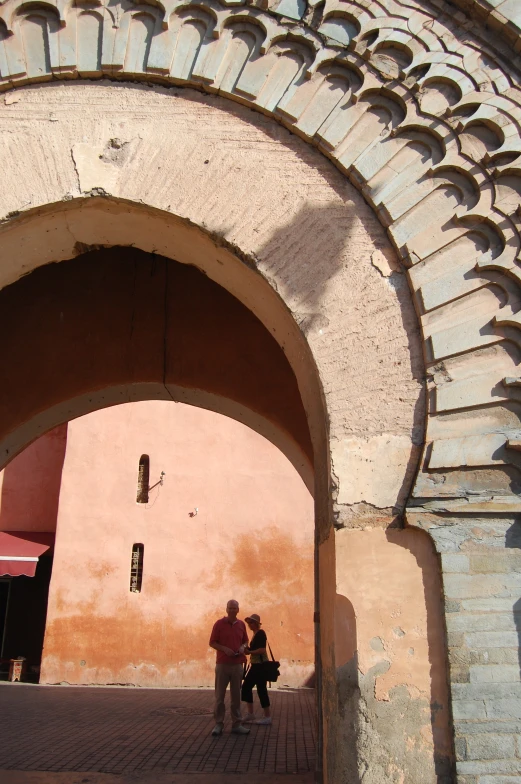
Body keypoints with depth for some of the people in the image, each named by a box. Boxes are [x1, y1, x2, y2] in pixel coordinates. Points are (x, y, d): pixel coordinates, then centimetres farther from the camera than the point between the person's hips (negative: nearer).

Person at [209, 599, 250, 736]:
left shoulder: (241, 624, 7)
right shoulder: (219, 623, -4)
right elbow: (212, 643, -2)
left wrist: (243, 647, -4)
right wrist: (224, 649, -17)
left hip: (237, 664, 3)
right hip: (222, 664, -3)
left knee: (236, 695, 7)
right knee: (219, 695, 2)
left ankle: (236, 724, 14)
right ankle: (218, 724, 11)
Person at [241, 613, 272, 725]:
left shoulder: (260, 633, -13)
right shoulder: (255, 634, 15)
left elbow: (262, 650, -23)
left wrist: (249, 652, -21)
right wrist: (246, 649, 4)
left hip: (261, 665, -10)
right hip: (255, 665, 10)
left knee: (261, 689, -5)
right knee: (246, 686, 10)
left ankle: (267, 717, 4)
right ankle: (250, 713, 18)